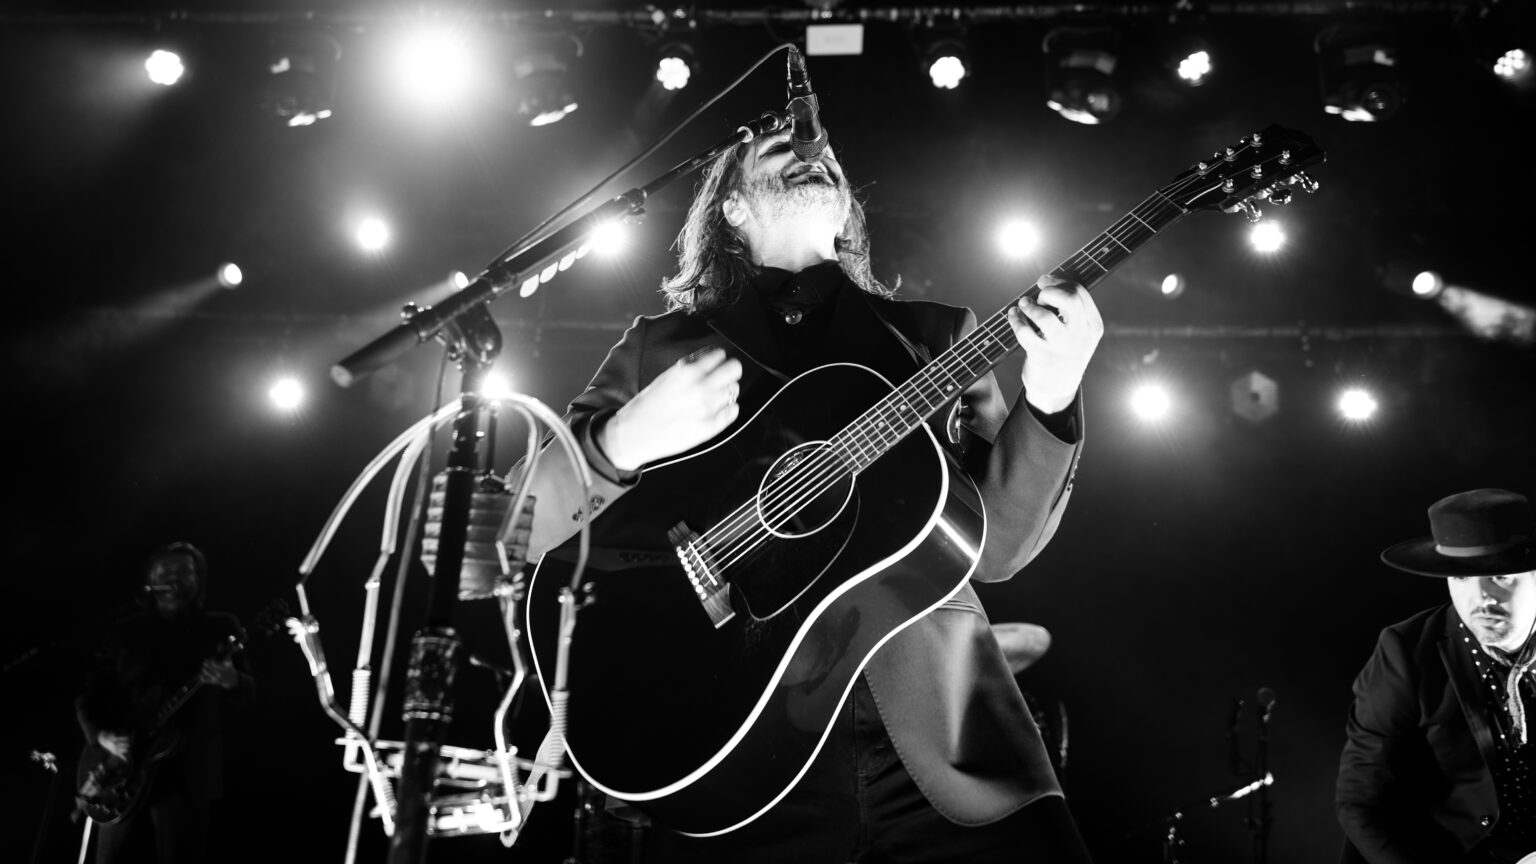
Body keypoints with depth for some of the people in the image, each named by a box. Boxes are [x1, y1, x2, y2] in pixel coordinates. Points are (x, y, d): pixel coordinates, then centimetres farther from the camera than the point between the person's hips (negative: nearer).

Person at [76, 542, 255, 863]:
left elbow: (248, 692, 0)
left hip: (187, 772, -2)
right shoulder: (126, 631, 9)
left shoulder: (219, 628, 5)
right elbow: (89, 694, 9)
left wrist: (230, 681, -23)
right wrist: (102, 735, -9)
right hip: (123, 768, 2)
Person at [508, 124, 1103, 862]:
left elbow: (994, 543, 6)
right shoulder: (660, 344, 10)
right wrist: (621, 442, -13)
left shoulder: (934, 333, 14)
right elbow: (527, 529, 6)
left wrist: (1048, 401, -9)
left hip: (940, 727, 2)